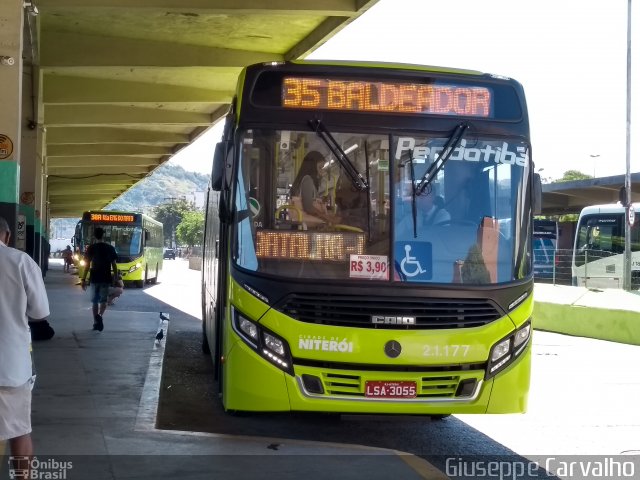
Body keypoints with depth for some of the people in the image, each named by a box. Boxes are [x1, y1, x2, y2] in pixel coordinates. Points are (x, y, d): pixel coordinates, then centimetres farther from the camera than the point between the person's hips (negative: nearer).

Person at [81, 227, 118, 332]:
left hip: (94, 278, 0)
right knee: (103, 300, 3)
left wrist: (84, 279, -1)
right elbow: (114, 265, 1)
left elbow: (87, 265, -5)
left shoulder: (91, 248, -3)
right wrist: (116, 278, 9)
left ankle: (96, 323, 15)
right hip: (106, 279, 0)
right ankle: (100, 315, -26)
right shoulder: (110, 248, 0)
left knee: (95, 301, 13)